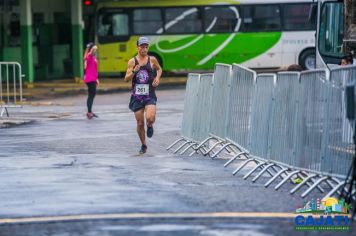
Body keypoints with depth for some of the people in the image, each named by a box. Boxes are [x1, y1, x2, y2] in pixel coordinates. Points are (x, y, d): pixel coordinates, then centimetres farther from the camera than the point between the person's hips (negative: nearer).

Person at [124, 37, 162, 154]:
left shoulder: (152, 60, 2)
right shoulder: (132, 61, -1)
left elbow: (159, 69, 22)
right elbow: (126, 79, -2)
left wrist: (157, 77, 3)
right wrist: (134, 71, -20)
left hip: (149, 95, -1)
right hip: (137, 96, 1)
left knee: (150, 118, -23)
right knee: (140, 123, 4)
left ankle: (150, 126, 14)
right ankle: (143, 145, 24)